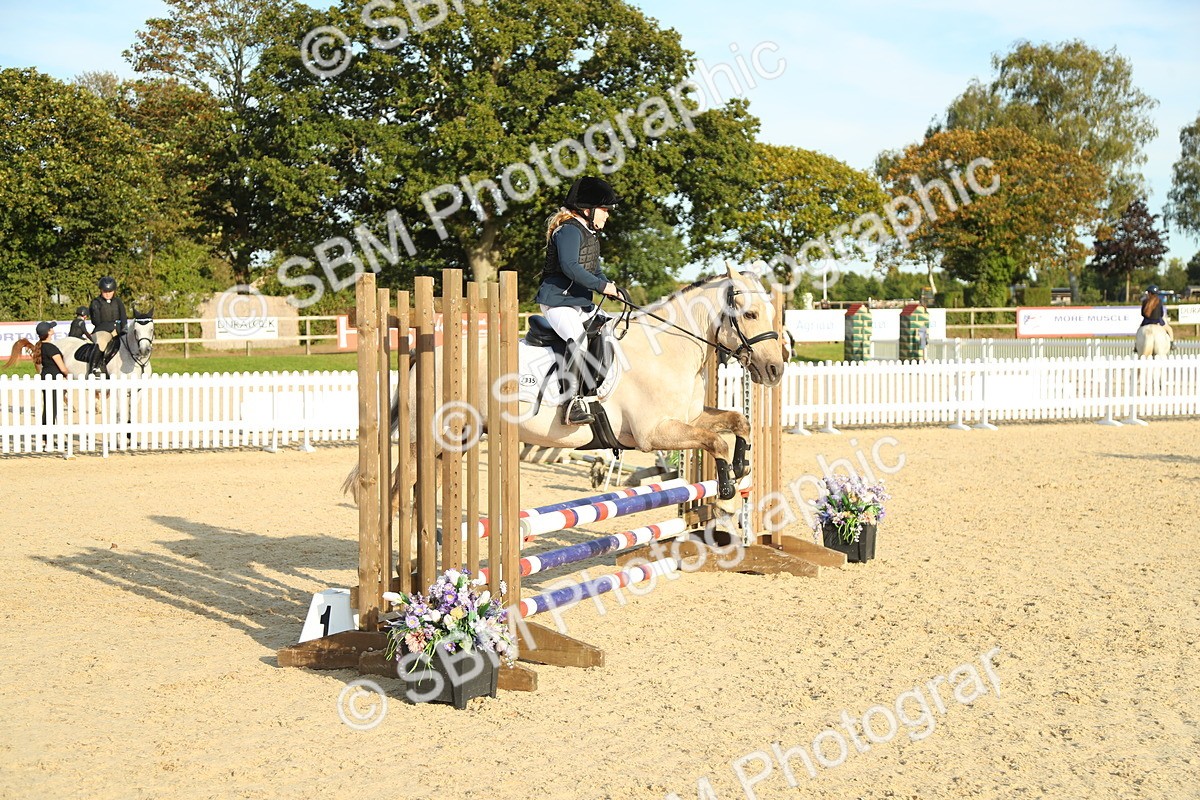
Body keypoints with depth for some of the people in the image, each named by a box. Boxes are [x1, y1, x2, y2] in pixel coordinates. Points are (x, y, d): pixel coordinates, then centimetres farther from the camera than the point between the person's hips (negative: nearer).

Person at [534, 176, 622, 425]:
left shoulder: (589, 234, 19)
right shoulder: (569, 230, -14)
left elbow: (594, 268, 26)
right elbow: (570, 267, -26)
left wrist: (609, 286, 7)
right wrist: (602, 286, -21)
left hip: (581, 302, 11)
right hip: (557, 301, -11)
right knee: (578, 339, -31)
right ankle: (572, 403, -35)